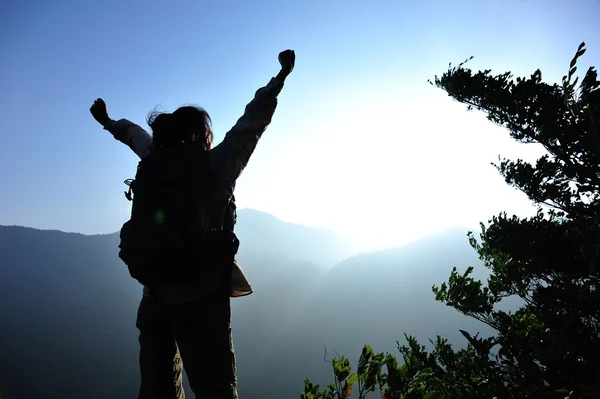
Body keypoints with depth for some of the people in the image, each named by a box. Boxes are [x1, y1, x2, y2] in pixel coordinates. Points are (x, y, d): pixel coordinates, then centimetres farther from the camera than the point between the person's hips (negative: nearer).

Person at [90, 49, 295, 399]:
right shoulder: (214, 167, -5)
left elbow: (136, 134, 28)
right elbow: (250, 126, -9)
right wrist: (279, 80, -5)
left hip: (155, 294, 6)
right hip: (200, 294, -6)